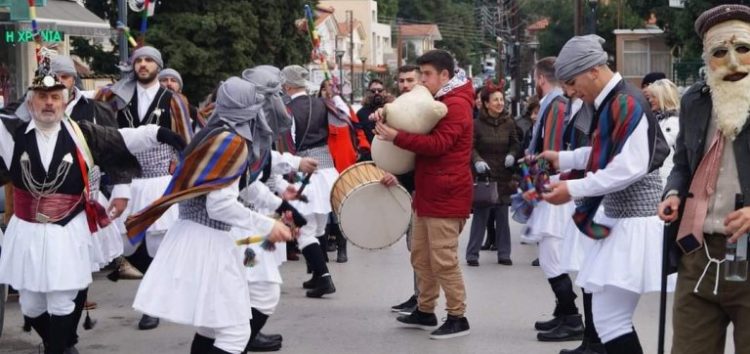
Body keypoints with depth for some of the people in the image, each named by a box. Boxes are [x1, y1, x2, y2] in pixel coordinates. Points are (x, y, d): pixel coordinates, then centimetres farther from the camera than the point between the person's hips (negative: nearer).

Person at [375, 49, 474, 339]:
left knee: (443, 260, -7)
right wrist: (390, 119, 3)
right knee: (421, 256, 13)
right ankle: (425, 311, 23)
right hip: (428, 193, 11)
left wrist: (396, 137, -28)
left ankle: (458, 318, 0)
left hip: (446, 195, -11)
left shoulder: (456, 105, -15)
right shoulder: (437, 102, 20)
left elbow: (437, 144, -26)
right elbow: (420, 131, 21)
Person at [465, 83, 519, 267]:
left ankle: (504, 253, 17)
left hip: (503, 176, 4)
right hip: (483, 175, -3)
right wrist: (477, 161, -22)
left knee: (502, 216, 9)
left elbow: (515, 143, 13)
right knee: (480, 215, -3)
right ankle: (472, 254, 5)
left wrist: (512, 155, -7)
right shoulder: (477, 124, -8)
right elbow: (471, 147, -4)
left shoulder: (509, 123, 3)